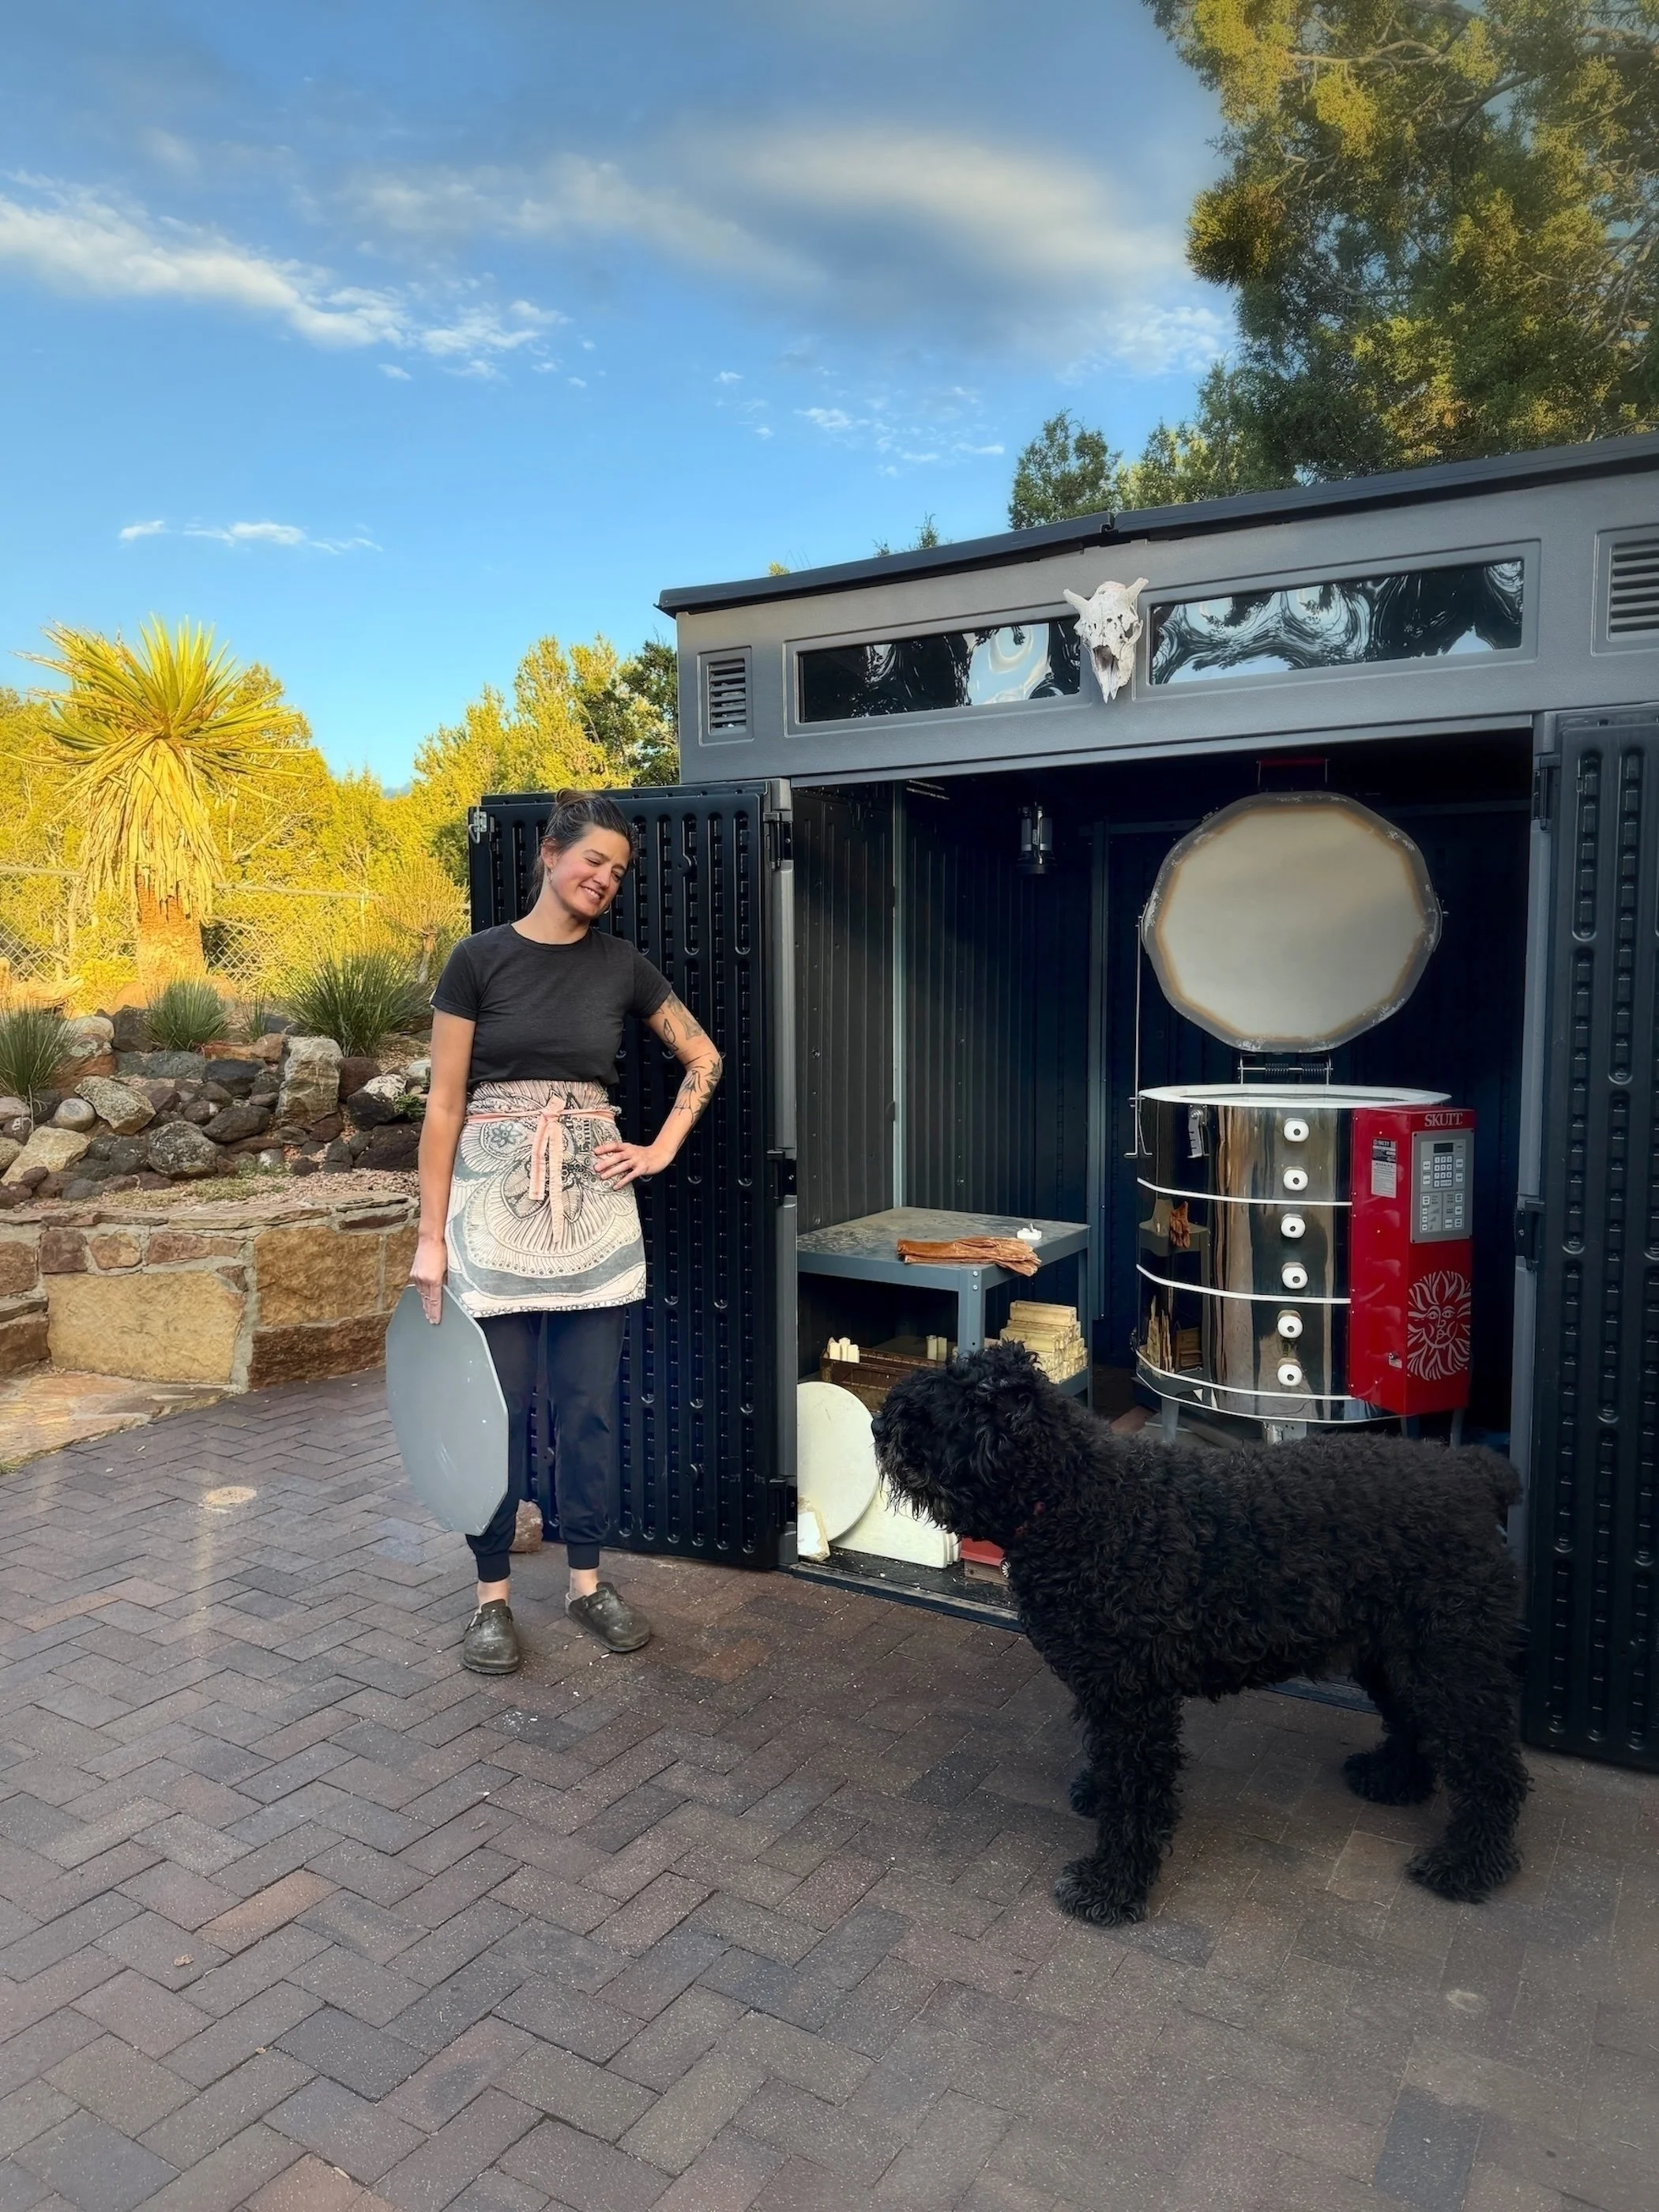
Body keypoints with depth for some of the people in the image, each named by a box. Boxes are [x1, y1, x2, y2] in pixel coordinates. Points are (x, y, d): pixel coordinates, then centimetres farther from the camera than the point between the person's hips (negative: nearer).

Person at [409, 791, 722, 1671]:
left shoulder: (621, 965, 6)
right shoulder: (480, 959, -2)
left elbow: (703, 1058, 17)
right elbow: (445, 1102, -3)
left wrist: (662, 1149, 5)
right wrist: (431, 1234, -5)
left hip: (592, 1203, 3)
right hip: (494, 1199, -2)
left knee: (589, 1403, 9)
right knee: (498, 1404, 4)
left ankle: (587, 1579, 25)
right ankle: (494, 1593, 19)